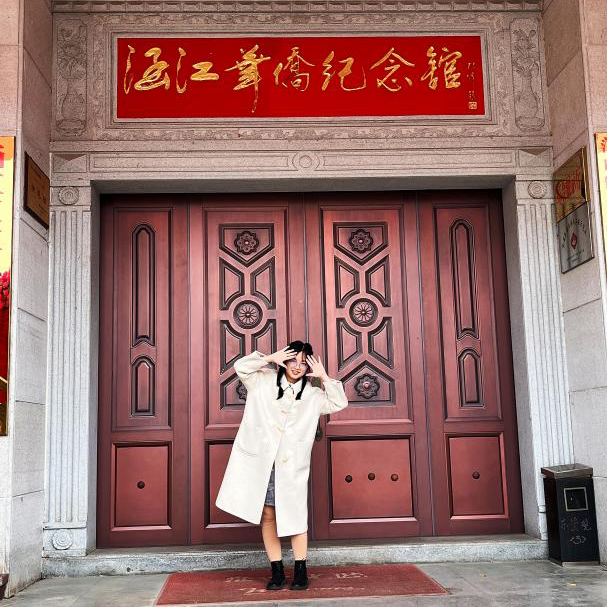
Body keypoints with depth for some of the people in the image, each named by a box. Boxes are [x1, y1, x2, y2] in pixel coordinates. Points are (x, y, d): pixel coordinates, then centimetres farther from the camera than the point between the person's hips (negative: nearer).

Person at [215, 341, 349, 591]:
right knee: (267, 516, 4)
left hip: (291, 465, 0)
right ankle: (277, 572, 14)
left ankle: (300, 571, 14)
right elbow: (241, 366, 1)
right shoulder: (264, 382, 7)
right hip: (260, 461, 0)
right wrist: (270, 358, -5)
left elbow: (339, 403, 3)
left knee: (295, 516, 2)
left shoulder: (312, 395, 9)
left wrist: (323, 376, -3)